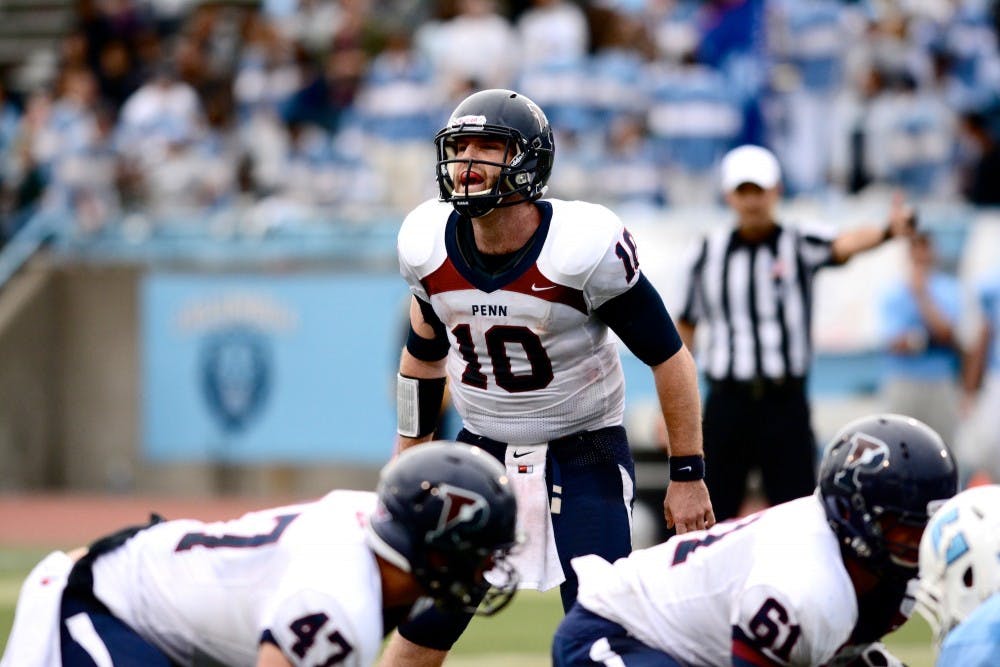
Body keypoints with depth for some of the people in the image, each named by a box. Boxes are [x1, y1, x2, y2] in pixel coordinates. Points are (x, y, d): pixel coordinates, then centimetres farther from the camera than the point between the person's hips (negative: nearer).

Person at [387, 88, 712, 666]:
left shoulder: (584, 248, -22)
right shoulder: (429, 245, -7)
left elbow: (669, 356, -13)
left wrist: (688, 476, -11)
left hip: (585, 456, -4)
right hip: (482, 450, 4)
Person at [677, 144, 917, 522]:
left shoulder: (799, 246, -1)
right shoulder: (709, 253, 7)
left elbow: (844, 245, -23)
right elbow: (686, 327, 15)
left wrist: (888, 232, -46)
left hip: (785, 403, -2)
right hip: (727, 402, 2)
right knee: (713, 515, 7)